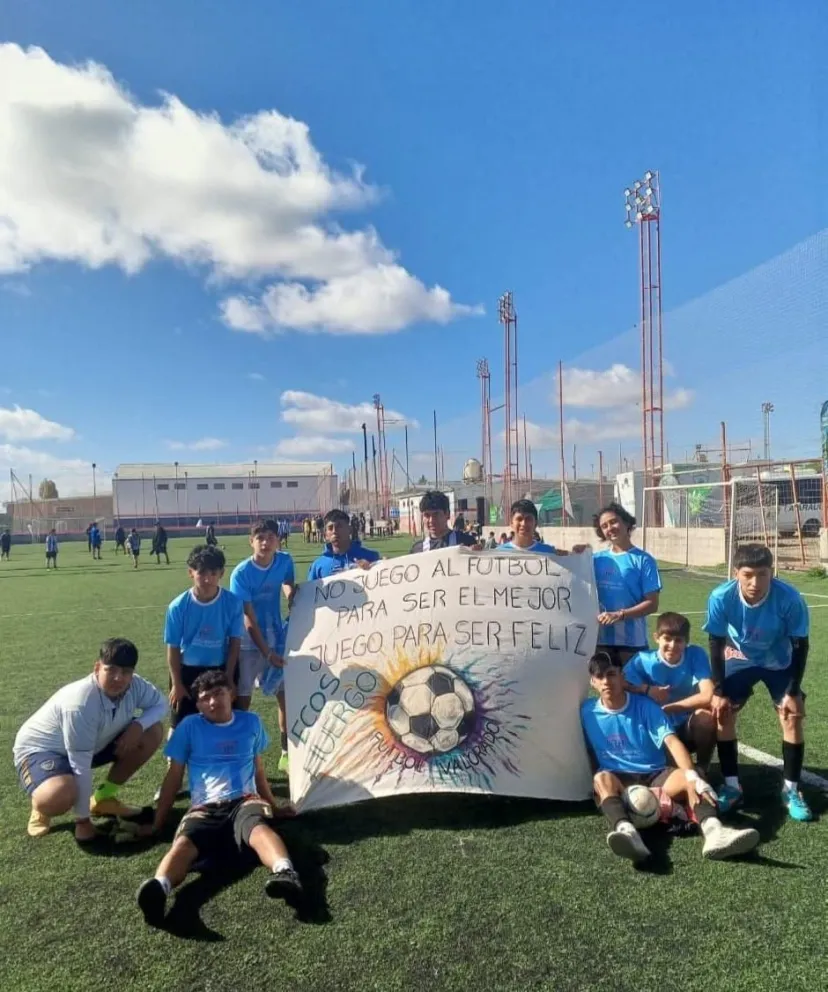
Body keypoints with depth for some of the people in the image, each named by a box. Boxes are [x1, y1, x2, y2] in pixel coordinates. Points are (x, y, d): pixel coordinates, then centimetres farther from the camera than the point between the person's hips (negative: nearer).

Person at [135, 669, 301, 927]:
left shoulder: (251, 722, 16)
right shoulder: (189, 726, 11)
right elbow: (174, 777, 17)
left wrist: (274, 806, 35)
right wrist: (157, 823, 18)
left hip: (244, 801, 0)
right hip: (204, 808, 0)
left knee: (258, 826, -38)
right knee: (184, 841, -36)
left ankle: (285, 872, -66)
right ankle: (158, 886, -67)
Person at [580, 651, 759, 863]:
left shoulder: (645, 705, -2)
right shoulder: (587, 711, 1)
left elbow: (672, 742, -15)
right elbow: (589, 754, 10)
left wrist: (692, 777, -30)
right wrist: (596, 783, -7)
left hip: (655, 776, 1)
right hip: (618, 779, -1)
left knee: (687, 776, -30)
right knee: (602, 778, -36)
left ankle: (713, 830, -56)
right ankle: (626, 831, -63)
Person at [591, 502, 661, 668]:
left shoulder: (643, 560, -3)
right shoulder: (597, 559, 7)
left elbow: (652, 604, -6)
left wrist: (620, 615, -18)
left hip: (633, 641, -3)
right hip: (601, 640, 3)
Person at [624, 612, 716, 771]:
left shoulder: (696, 654, -16)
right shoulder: (643, 660, -13)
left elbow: (708, 696, -27)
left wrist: (667, 708, -23)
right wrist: (646, 689, -27)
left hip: (689, 729, -1)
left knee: (706, 715, -31)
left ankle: (702, 769, -5)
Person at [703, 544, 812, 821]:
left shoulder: (790, 598, -35)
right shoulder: (721, 597, -33)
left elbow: (800, 645, -19)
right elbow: (716, 644, -18)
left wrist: (793, 691, -18)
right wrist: (718, 690, -16)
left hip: (780, 662, 0)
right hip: (740, 659, 1)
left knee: (792, 717, -8)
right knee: (723, 712, -7)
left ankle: (791, 790, 11)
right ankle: (732, 786, 7)